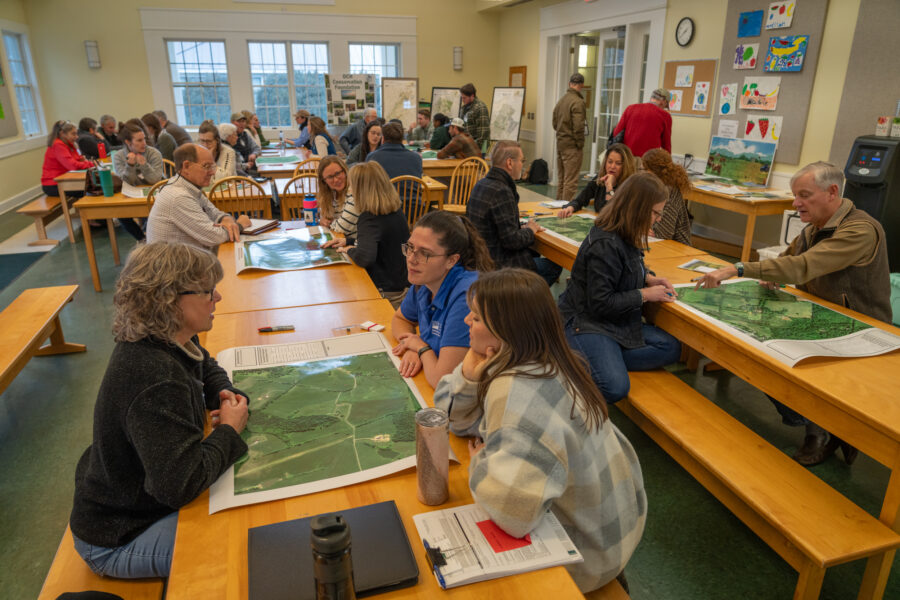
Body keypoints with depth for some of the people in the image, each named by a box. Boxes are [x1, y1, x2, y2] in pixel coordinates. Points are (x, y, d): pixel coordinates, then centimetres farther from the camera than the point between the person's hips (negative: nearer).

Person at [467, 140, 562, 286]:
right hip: (497, 264, -10)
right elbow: (511, 240, -24)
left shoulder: (482, 184, 6)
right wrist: (529, 231, -5)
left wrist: (522, 227, 7)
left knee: (533, 253, 26)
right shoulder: (501, 192, -24)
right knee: (554, 266, 3)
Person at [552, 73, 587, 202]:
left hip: (560, 143, 9)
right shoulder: (578, 102, -14)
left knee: (561, 179, 17)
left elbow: (554, 124, 18)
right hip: (572, 145, -8)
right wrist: (580, 144, -11)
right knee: (571, 181, -4)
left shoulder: (561, 100, 12)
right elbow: (578, 127, -19)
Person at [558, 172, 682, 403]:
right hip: (585, 321, -10)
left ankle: (598, 361, -9)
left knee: (671, 348, -5)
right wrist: (645, 294, -13)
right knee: (615, 387, -27)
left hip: (617, 321, 10)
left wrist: (648, 278, 6)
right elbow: (601, 304, -22)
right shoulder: (604, 244, -23)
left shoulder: (626, 236, 6)